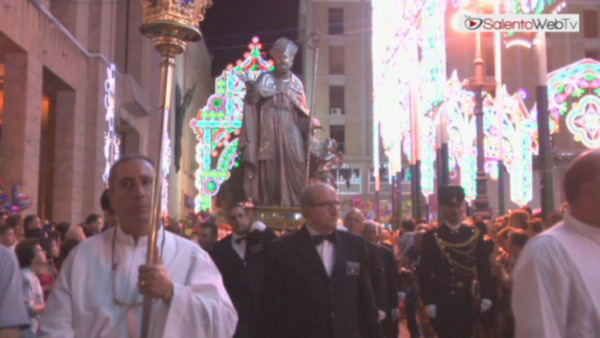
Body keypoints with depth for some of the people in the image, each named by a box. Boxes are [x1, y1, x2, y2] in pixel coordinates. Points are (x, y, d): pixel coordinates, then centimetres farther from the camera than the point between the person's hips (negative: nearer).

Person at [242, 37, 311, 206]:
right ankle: (270, 207, -1)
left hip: (290, 133, 2)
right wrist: (251, 91, -26)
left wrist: (311, 123, -2)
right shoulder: (265, 78, 5)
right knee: (269, 169, -4)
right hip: (269, 131, -2)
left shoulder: (296, 83, 13)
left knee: (292, 171, -4)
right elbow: (252, 100, -7)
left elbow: (302, 112, 13)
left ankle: (292, 205, 1)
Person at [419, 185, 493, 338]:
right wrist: (428, 302, -10)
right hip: (442, 302, -3)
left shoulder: (474, 235, 5)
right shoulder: (431, 237, -2)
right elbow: (425, 272, -4)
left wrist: (486, 296, -4)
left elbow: (484, 268, 5)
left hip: (466, 301, 3)